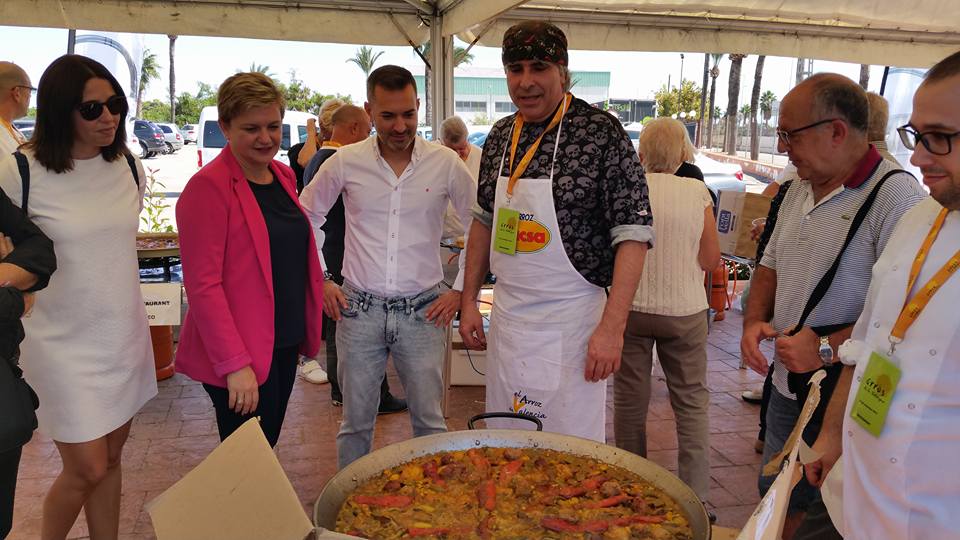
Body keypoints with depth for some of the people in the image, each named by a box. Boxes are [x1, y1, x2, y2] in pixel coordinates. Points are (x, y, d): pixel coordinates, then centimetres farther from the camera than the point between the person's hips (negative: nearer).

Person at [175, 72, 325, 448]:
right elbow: (202, 285, -19)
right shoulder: (208, 187, -15)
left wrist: (307, 331, 12)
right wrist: (234, 364, -21)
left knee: (267, 447, 20)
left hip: (284, 345, 8)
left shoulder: (283, 176, 9)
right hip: (237, 359, -7)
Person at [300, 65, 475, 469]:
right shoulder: (346, 162, -2)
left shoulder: (445, 163, -3)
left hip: (423, 310, 0)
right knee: (356, 420, 11)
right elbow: (306, 216, 12)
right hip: (359, 309, 1)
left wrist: (463, 291, 2)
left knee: (429, 419, 9)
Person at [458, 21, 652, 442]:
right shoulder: (499, 137, 7)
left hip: (570, 321, -5)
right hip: (506, 315, 6)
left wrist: (612, 326, -19)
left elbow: (634, 233, -13)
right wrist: (469, 300, 13)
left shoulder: (602, 133, -12)